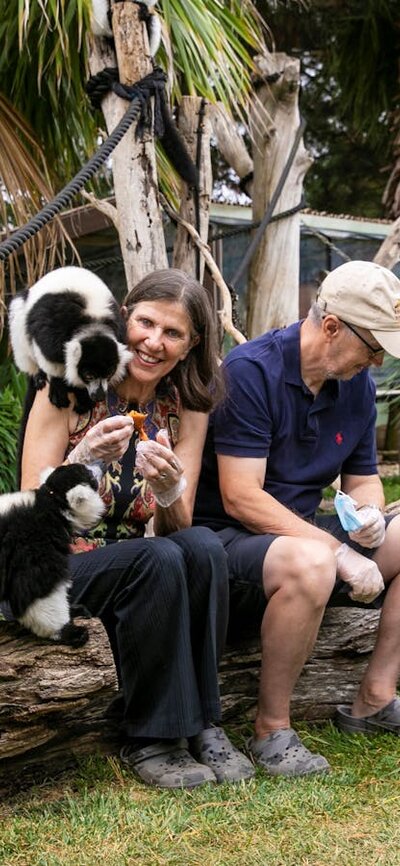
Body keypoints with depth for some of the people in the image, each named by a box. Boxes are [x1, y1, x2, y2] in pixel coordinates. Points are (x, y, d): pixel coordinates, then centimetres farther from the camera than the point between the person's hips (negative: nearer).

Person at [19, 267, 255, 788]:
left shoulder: (187, 409, 1)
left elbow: (177, 526, -4)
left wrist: (169, 486, -27)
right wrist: (84, 460, -31)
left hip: (135, 567, 4)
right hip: (54, 567, -4)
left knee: (203, 546, -27)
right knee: (159, 560, -32)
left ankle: (198, 721, -15)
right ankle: (149, 739, -16)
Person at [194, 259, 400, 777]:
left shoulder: (357, 385, 6)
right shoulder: (251, 371, -18)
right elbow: (241, 499, -23)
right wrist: (339, 552, -26)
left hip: (303, 532, 8)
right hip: (226, 537, -8)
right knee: (310, 564, -38)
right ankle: (271, 731, -20)